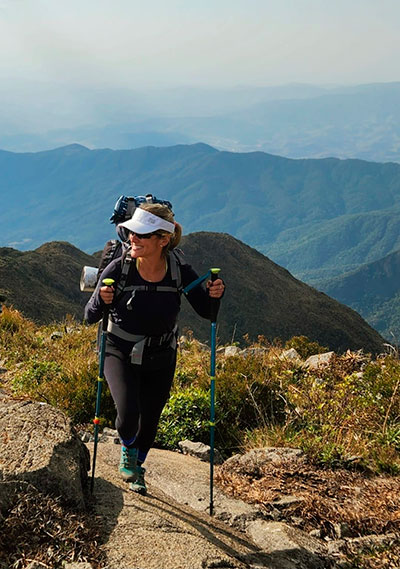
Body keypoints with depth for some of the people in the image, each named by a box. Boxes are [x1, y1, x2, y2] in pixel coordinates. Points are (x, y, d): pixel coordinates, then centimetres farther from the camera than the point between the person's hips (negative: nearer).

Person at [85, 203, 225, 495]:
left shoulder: (180, 272, -18)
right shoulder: (119, 269, -21)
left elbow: (206, 311, -4)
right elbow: (90, 317, -15)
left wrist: (214, 294, -26)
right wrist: (101, 300, -36)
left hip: (161, 361, 2)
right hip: (120, 354, -1)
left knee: (149, 422, 14)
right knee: (128, 414, -22)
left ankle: (137, 469, 48)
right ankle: (127, 448, 16)